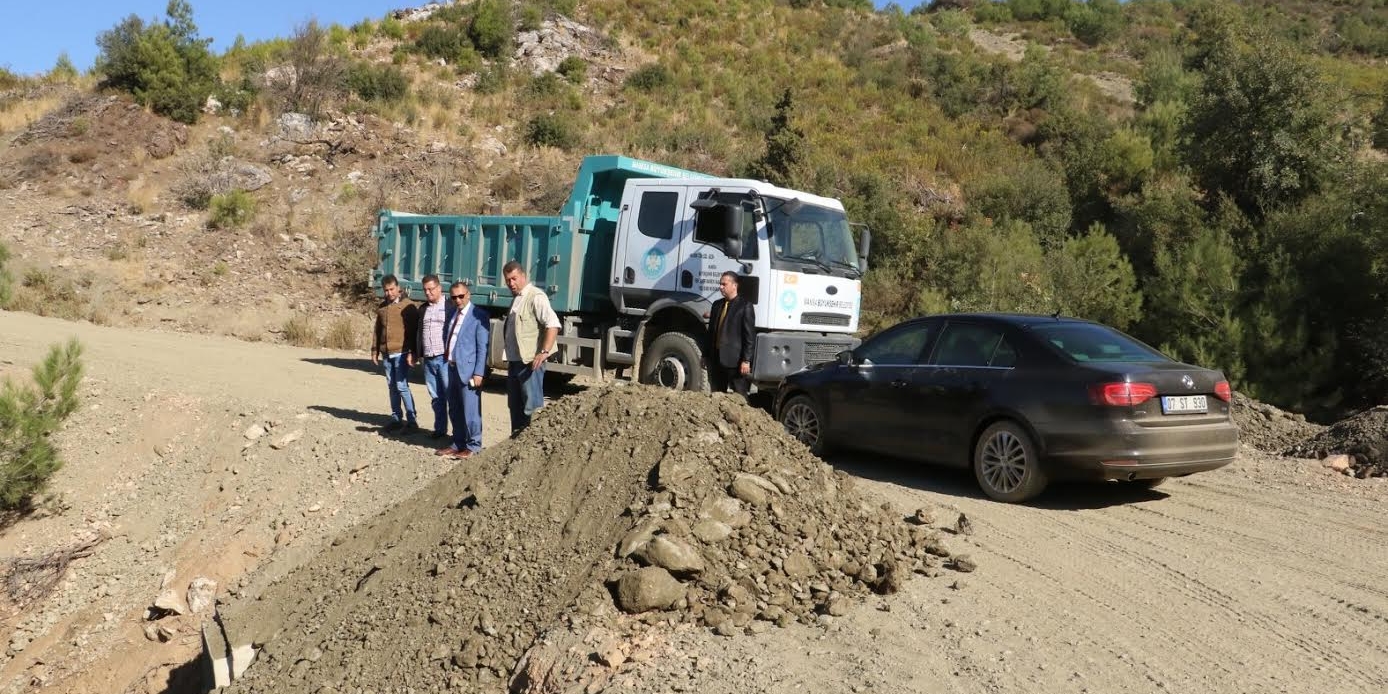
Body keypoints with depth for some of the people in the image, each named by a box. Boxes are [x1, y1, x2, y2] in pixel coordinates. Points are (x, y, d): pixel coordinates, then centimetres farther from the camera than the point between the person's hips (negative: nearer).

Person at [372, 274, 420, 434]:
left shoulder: (408, 306, -5)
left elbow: (414, 331, -7)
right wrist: (375, 351, 15)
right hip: (386, 354, 6)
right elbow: (378, 331, 19)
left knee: (402, 386, -9)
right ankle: (396, 419, 17)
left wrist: (413, 353, -11)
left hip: (401, 353, -6)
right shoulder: (382, 307, 12)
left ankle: (412, 421, -3)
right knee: (392, 387, 10)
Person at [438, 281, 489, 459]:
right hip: (452, 368, 7)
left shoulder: (479, 315, -8)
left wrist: (478, 373, -16)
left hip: (468, 369, -7)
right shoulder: (452, 314, 14)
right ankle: (458, 444, 25)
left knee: (470, 410, -3)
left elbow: (482, 347, -11)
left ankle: (473, 446, 8)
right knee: (455, 410, 14)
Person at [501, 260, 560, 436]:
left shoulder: (536, 296, -13)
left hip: (530, 362, -10)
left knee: (532, 407, -8)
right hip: (515, 362, 10)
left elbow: (553, 324, -24)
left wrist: (544, 352, -31)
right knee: (515, 406, 17)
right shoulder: (516, 299, 17)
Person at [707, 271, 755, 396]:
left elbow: (750, 335, -9)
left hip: (735, 361, -7)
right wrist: (708, 356, 13)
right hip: (716, 359, 7)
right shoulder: (717, 305, 15)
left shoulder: (745, 306, -5)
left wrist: (746, 360, -14)